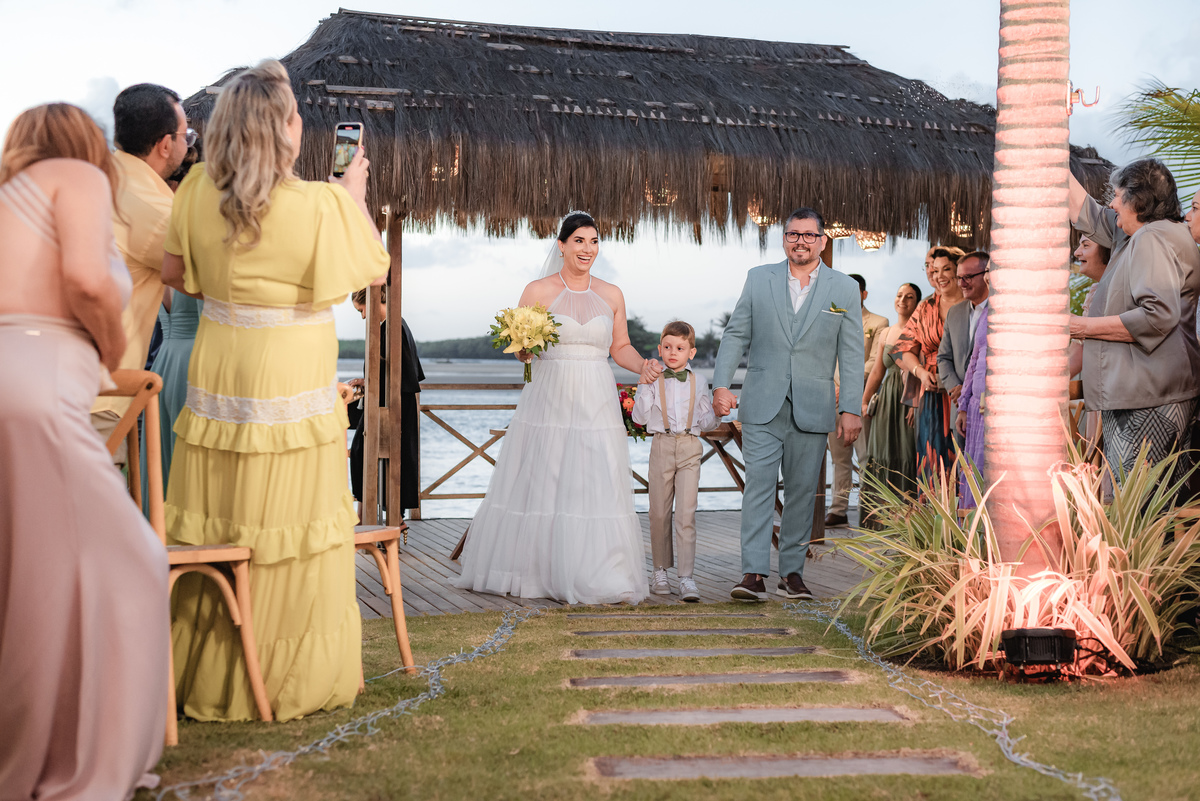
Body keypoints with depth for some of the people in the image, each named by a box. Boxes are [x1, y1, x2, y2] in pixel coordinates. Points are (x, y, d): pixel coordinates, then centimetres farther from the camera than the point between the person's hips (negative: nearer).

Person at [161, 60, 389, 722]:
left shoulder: (198, 190, -3)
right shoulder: (318, 205, -16)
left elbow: (174, 274, 9)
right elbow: (374, 270, -1)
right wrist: (355, 197, 10)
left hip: (217, 375, 5)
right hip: (291, 383, -4)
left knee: (213, 525, 12)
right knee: (290, 530, 5)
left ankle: (205, 671, 24)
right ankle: (288, 678, 14)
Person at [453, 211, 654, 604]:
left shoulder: (611, 295, 9)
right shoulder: (538, 291, 1)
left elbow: (620, 347, 15)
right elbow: (519, 350, 4)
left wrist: (643, 366, -3)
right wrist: (525, 346, -18)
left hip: (596, 405, 2)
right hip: (548, 401, -2)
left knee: (596, 488, -4)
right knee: (540, 487, 2)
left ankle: (597, 578, 0)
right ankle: (530, 572, 16)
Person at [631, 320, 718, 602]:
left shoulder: (698, 382, 9)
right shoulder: (654, 381, 5)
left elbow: (709, 420, 14)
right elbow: (640, 417, -2)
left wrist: (712, 417, -7)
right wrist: (646, 386, -8)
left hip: (690, 448, 0)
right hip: (661, 446, 1)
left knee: (686, 514, -9)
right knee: (659, 512, 7)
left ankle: (686, 577, -8)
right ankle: (660, 570, 22)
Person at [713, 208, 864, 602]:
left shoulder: (845, 289, 4)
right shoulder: (758, 279, 6)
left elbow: (852, 355, 3)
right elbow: (736, 335, 8)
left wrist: (852, 408, -1)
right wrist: (721, 384, -2)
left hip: (812, 409, 0)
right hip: (763, 406, 0)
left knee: (802, 491, 6)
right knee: (758, 485, -8)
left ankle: (792, 570, 17)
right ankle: (753, 573, -10)